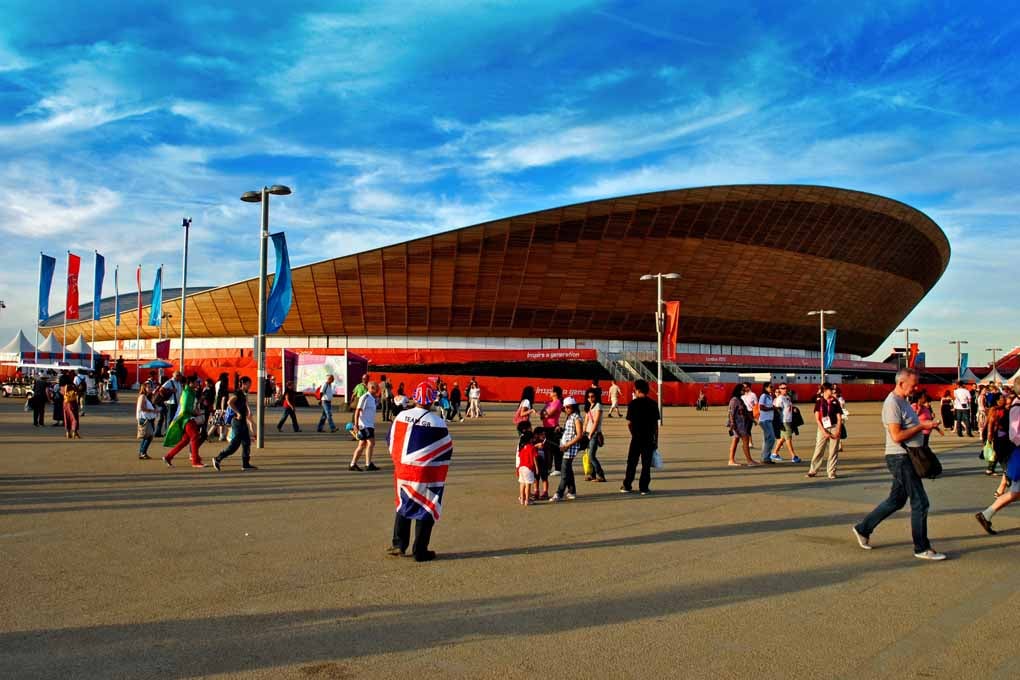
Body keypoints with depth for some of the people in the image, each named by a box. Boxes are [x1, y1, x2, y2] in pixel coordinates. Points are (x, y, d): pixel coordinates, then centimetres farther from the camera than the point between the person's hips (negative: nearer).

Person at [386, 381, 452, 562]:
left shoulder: (401, 416, -4)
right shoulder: (438, 423, -13)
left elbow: (392, 443, 6)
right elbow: (447, 451, -3)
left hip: (403, 471, 4)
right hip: (427, 476, -4)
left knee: (403, 506, 21)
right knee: (426, 510, 7)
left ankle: (399, 544, 21)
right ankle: (420, 551, 10)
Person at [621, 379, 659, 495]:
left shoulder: (633, 403, -7)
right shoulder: (653, 404, 0)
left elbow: (629, 423, -5)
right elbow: (656, 424, 1)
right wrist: (656, 440, 8)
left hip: (636, 438, -1)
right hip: (649, 439, 1)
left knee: (632, 463, 9)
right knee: (646, 464, 6)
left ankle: (627, 486, 14)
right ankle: (644, 488, 6)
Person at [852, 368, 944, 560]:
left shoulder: (903, 401, 15)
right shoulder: (892, 403, -17)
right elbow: (897, 436, -23)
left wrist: (924, 427, 12)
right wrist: (922, 426, -19)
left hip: (907, 457, 10)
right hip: (900, 458, -10)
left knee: (896, 500, 16)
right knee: (920, 502, -5)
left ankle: (863, 529, 25)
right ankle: (921, 548, 5)